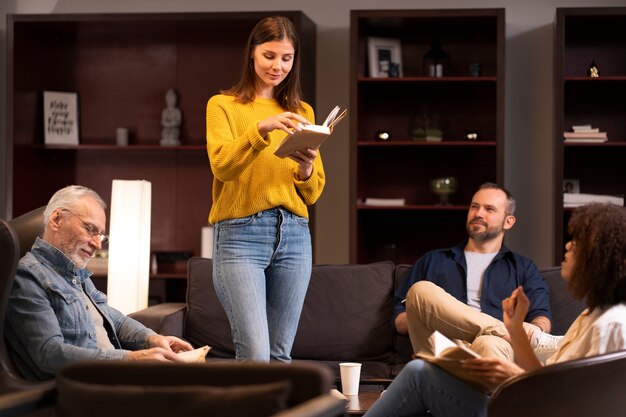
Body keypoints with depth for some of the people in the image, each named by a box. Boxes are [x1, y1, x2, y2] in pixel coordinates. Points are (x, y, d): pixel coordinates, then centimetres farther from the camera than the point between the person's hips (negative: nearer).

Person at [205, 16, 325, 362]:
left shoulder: (302, 111, 18)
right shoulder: (223, 105, 7)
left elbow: (313, 193, 15)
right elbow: (222, 165, -11)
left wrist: (306, 169, -8)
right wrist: (262, 128, -25)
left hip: (293, 234, 4)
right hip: (240, 233, -4)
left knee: (280, 355, 4)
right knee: (254, 354, -15)